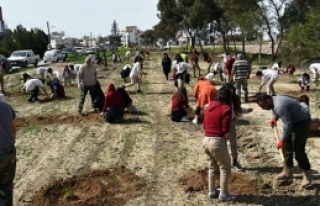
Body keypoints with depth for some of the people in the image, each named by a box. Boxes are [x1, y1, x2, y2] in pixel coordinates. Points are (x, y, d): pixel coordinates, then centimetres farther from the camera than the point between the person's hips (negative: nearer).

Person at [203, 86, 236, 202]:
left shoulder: (209, 106, 11)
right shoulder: (226, 108, -11)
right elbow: (226, 131, -15)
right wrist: (226, 137, 4)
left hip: (206, 139, 8)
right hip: (217, 141, -8)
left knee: (212, 167, 22)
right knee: (225, 167, 7)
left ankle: (212, 191, 30)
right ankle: (223, 194, 13)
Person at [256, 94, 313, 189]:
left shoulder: (279, 106, -32)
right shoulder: (273, 100, -1)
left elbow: (288, 124, -29)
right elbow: (275, 112, 21)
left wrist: (282, 140, -22)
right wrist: (274, 118, -1)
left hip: (302, 122, -10)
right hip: (293, 121, 10)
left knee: (298, 150, -12)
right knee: (286, 147, 9)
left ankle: (307, 174, 3)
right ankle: (287, 172, 18)